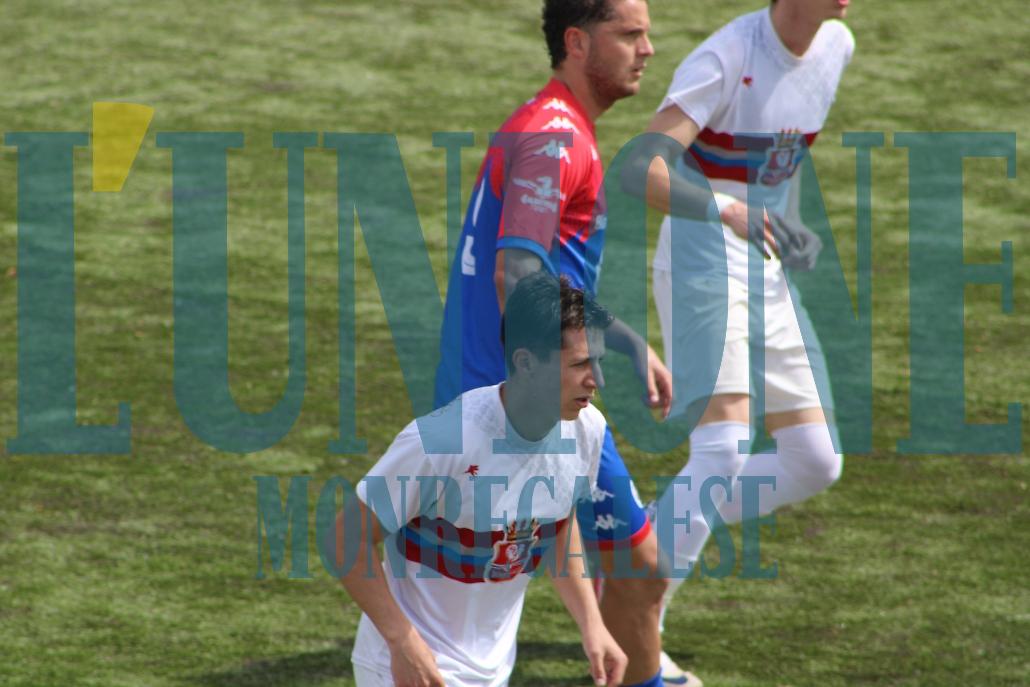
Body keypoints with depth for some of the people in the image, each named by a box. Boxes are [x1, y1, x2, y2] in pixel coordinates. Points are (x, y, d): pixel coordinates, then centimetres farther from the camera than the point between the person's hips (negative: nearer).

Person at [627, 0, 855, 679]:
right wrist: (732, 213, -45)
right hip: (703, 266, -8)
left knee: (816, 463, 4)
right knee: (724, 450, -22)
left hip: (769, 277, 8)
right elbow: (643, 169, -31)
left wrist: (792, 227, 14)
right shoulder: (725, 59, -20)